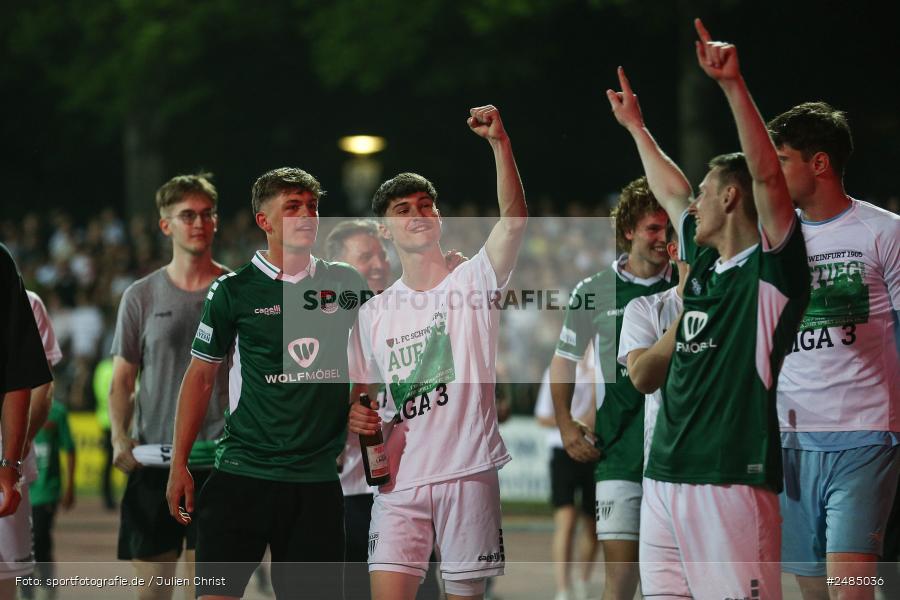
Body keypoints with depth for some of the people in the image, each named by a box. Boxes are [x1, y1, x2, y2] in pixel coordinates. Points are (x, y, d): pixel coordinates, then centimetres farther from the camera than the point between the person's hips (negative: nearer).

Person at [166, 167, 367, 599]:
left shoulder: (346, 284, 8)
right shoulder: (233, 291, 1)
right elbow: (200, 375, 6)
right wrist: (179, 464, 1)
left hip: (318, 480, 2)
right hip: (242, 475, -2)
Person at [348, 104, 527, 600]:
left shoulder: (472, 283, 2)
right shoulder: (373, 314, 12)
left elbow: (514, 220, -15)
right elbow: (362, 395, 19)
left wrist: (499, 141, -26)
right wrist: (356, 415, -5)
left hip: (469, 473, -2)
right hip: (400, 481, 2)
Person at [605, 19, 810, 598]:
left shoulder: (772, 266, -4)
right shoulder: (704, 263, 18)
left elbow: (766, 174, -18)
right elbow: (672, 192, 36)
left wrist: (733, 84, -25)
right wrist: (636, 127, 47)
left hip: (732, 480, -8)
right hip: (666, 479, 8)